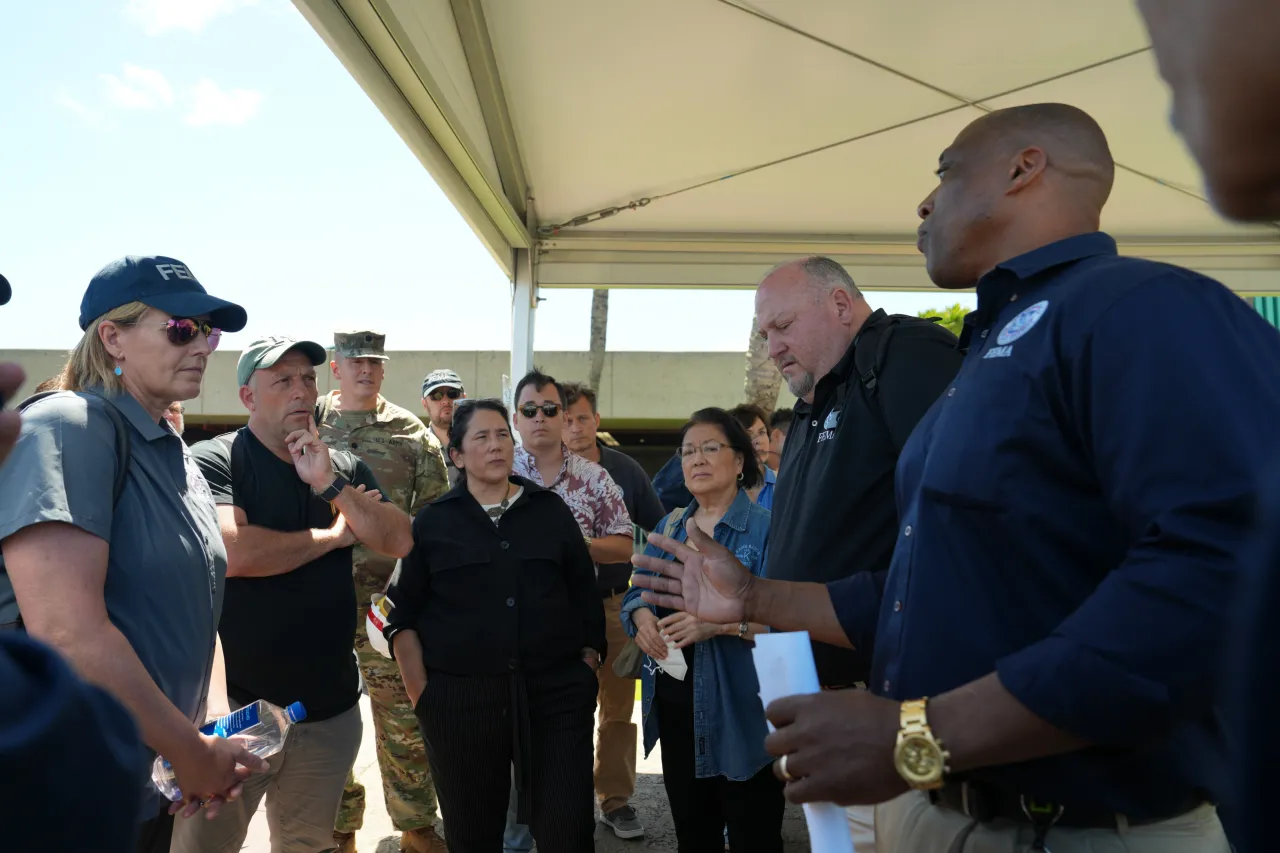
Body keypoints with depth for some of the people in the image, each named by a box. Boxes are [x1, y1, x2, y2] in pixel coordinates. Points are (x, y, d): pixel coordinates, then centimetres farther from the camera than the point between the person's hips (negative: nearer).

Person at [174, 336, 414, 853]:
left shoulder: (346, 469, 7)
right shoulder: (215, 460, -9)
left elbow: (399, 541, -4)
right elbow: (230, 552, -25)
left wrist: (329, 484, -16)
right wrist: (333, 535, -11)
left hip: (330, 706, 5)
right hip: (237, 703, -4)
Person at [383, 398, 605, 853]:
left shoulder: (551, 510, 6)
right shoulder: (433, 521, 3)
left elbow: (586, 598, 8)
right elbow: (402, 618, 3)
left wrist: (587, 669, 2)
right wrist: (422, 695, -5)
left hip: (556, 692, 1)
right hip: (459, 698, 0)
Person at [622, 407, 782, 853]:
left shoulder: (766, 527, -11)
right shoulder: (669, 527, 11)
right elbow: (636, 592, 11)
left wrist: (723, 622, -31)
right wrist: (641, 616, -10)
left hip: (741, 714, -6)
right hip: (675, 707, 6)